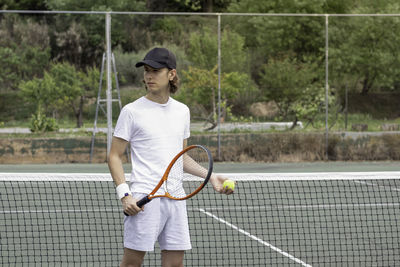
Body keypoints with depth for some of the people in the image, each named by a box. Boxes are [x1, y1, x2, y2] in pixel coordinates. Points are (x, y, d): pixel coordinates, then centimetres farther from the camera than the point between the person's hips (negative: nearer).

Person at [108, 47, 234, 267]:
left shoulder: (182, 111, 14)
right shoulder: (132, 111, -1)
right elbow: (114, 156, -1)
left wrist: (210, 176, 15)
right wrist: (124, 195, -13)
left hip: (175, 198, 5)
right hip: (144, 198, -5)